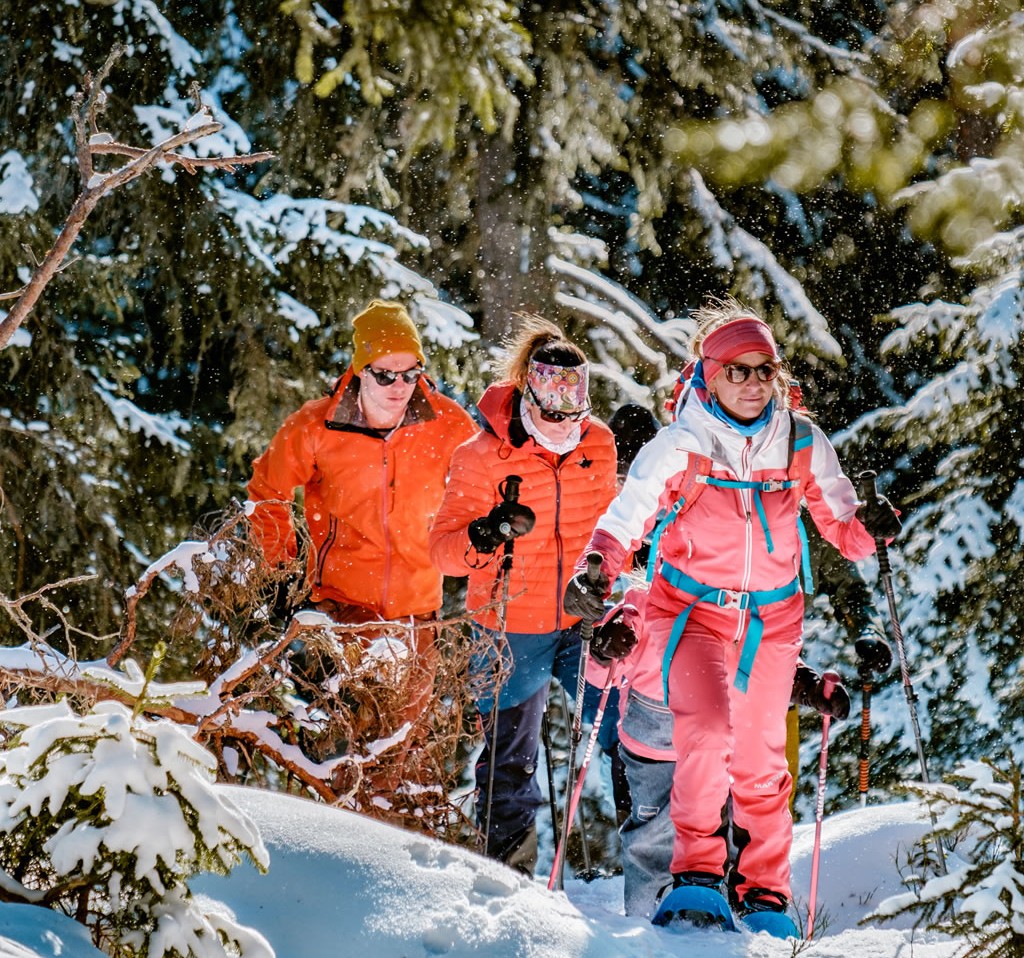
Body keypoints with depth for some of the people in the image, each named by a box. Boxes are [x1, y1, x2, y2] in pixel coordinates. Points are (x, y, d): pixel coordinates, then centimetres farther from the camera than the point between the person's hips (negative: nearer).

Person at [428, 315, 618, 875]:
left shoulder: (598, 445, 0)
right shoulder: (483, 457, -13)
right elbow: (442, 544, -15)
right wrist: (484, 537, -33)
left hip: (582, 621, 3)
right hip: (512, 628, -3)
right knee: (509, 760, 7)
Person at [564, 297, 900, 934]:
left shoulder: (804, 444, -2)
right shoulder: (681, 445, -11)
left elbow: (841, 523, 5)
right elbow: (628, 518, -14)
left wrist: (870, 528, -17)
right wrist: (596, 571, -32)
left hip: (772, 618, 3)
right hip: (694, 610, -2)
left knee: (761, 758, 6)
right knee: (706, 729, -24)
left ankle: (765, 893, 19)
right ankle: (697, 871, -14)